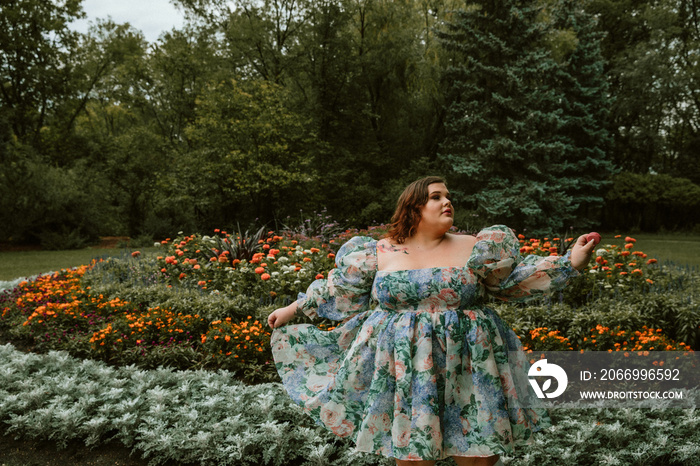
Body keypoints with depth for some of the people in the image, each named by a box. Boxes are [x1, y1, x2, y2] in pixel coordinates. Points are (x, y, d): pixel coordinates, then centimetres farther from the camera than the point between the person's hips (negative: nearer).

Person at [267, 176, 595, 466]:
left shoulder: (474, 249, 5)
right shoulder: (380, 252, 5)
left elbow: (516, 278, 7)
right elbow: (338, 291, 14)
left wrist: (571, 262, -1)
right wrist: (294, 308, 18)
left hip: (465, 371, 1)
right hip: (403, 368, 0)